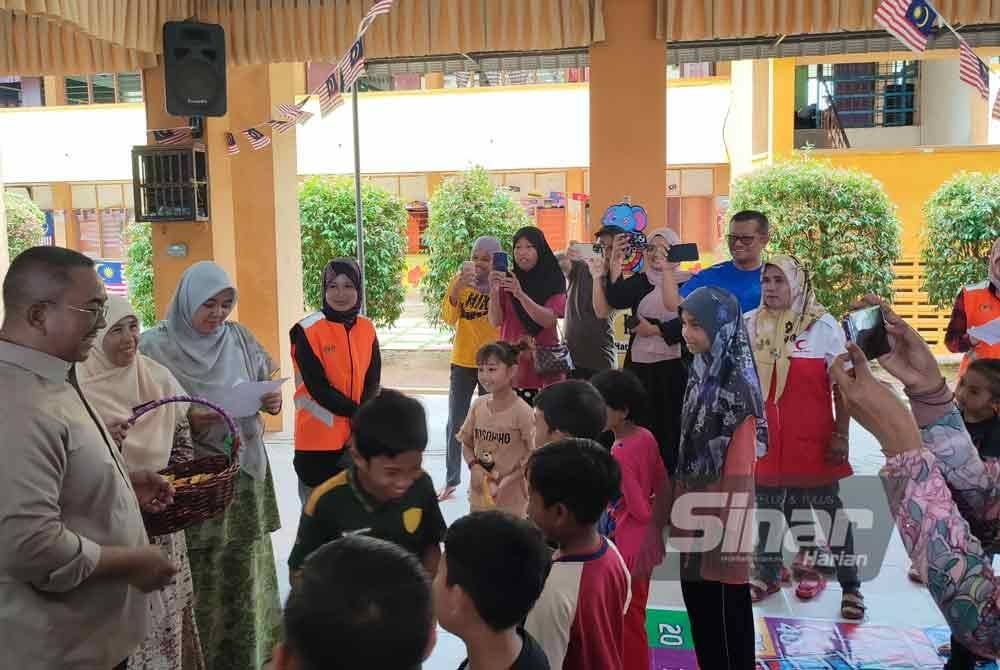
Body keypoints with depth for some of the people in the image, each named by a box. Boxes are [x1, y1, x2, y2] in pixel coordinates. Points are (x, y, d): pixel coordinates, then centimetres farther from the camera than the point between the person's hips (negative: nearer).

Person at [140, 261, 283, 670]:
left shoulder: (240, 338, 5)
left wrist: (273, 400, -8)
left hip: (243, 468, 4)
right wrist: (186, 421, -21)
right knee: (200, 576, 0)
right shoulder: (156, 346, -7)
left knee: (244, 567, 9)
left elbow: (269, 383, 14)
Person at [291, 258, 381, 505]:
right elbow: (317, 386, -15)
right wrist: (356, 413, -17)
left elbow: (373, 382, 3)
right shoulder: (307, 331, -12)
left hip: (359, 436, 5)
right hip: (319, 437, -5)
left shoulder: (367, 329, 4)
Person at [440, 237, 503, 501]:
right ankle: (451, 480, 14)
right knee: (455, 423, 5)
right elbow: (449, 318, -13)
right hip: (462, 361, 2)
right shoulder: (460, 280, -2)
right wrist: (459, 285, -24)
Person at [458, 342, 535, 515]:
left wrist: (505, 482, -16)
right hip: (479, 496, 5)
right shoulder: (478, 405, -2)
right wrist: (474, 466, -10)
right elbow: (466, 444, 8)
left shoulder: (522, 411, -17)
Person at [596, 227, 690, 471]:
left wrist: (656, 330, -10)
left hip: (673, 368, -3)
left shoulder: (687, 283, 0)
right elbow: (616, 300, -8)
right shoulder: (639, 281, 11)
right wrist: (616, 262, -16)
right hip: (639, 366, 3)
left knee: (670, 428, 1)